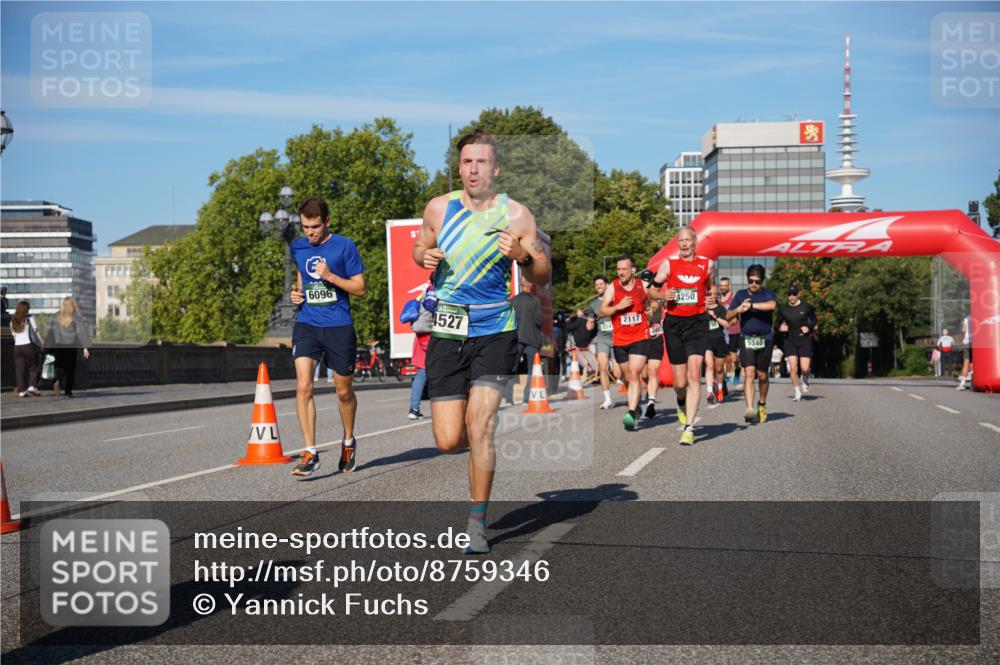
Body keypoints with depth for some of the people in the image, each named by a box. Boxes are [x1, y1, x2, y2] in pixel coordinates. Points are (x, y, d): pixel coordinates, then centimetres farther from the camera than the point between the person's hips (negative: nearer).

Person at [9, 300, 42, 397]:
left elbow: (14, 335, 12)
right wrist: (40, 346, -2)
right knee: (33, 368, 7)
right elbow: (36, 332, -6)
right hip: (29, 346, -4)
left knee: (19, 370, 5)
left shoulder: (13, 321, 10)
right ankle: (31, 387, -6)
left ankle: (21, 391, 2)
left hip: (17, 347, 4)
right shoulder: (29, 319, -3)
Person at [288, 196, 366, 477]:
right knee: (303, 386, -15)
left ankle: (348, 442, 35)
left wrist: (331, 277, -16)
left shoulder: (345, 246, -5)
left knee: (344, 391, 10)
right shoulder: (297, 248, 8)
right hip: (306, 325, 2)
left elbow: (360, 289, -3)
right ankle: (310, 453, -13)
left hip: (339, 327, -2)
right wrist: (296, 292, 7)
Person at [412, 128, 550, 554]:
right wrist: (424, 256, -4)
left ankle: (477, 521, 0)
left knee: (480, 426, -15)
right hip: (447, 332, 2)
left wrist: (522, 256, -19)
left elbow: (542, 278, 2)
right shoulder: (439, 208, 3)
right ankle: (481, 444, 37)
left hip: (495, 332, -2)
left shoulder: (516, 215, -3)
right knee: (448, 441, -1)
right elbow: (420, 247, 21)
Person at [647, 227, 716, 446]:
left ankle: (689, 428, -16)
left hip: (697, 323, -1)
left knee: (694, 375, -15)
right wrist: (663, 295, -13)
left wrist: (712, 299, 2)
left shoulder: (707, 264, 5)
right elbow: (652, 290, 8)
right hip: (674, 323, 1)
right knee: (680, 381, 5)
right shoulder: (668, 264, 3)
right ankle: (681, 403, 42)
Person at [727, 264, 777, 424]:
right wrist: (739, 309, -11)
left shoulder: (767, 293, 2)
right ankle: (749, 409, -22)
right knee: (749, 373, -14)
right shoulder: (740, 294, 10)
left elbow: (772, 305, -22)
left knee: (762, 375, 9)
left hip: (765, 339, -1)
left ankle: (762, 404, 34)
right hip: (746, 339, 1)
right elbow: (728, 316, 9)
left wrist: (751, 305, -21)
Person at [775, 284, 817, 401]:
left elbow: (814, 320, 12)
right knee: (793, 368, -9)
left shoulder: (807, 307, -2)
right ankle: (797, 392, 6)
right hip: (790, 340, 1)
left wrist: (809, 328, -7)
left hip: (804, 339, -1)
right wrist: (780, 327, -11)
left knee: (804, 368, -8)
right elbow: (777, 323, 11)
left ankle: (805, 381, 28)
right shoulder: (783, 308, 2)